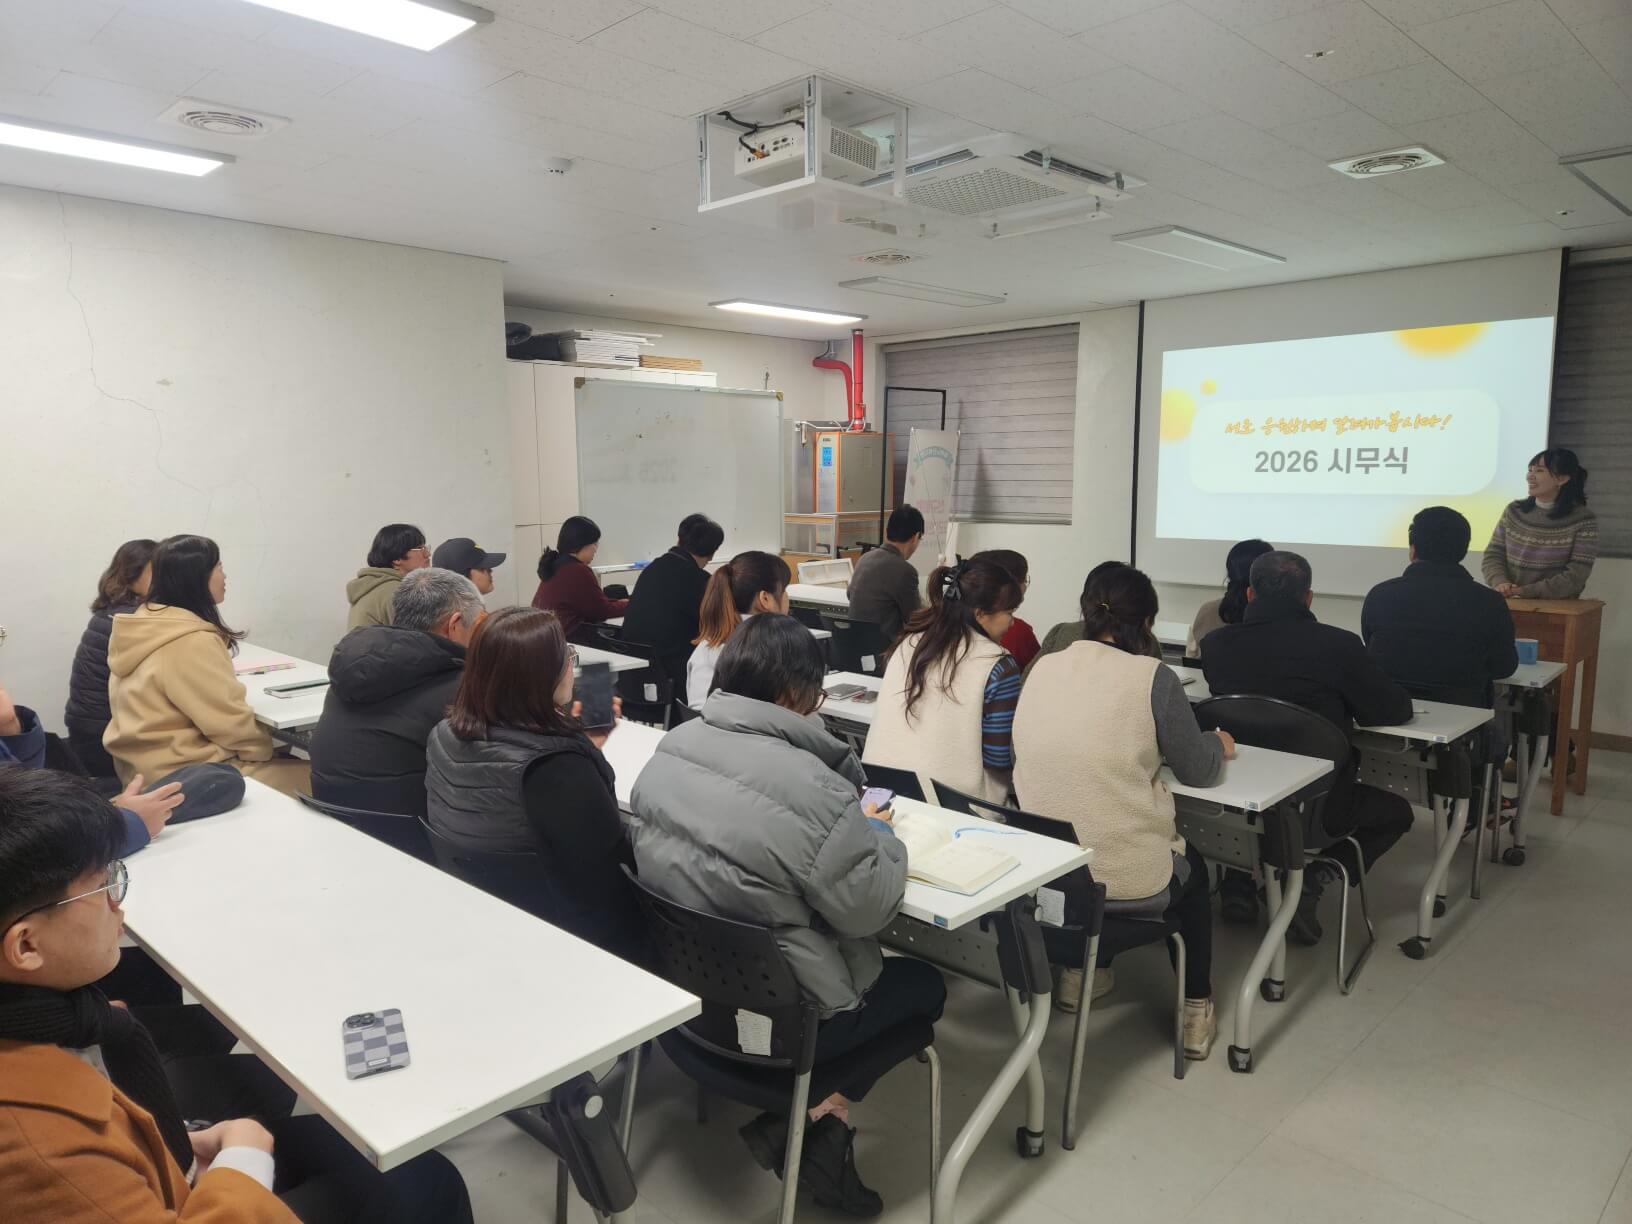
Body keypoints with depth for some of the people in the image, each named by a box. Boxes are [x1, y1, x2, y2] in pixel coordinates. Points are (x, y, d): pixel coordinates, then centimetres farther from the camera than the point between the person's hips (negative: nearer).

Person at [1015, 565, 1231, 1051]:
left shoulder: (1043, 668, 0)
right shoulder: (1152, 677, -13)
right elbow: (1199, 770, -1)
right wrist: (1219, 744, 20)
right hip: (1127, 878, -4)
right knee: (1193, 868, 31)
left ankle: (1079, 971, 41)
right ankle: (1196, 1011, 36)